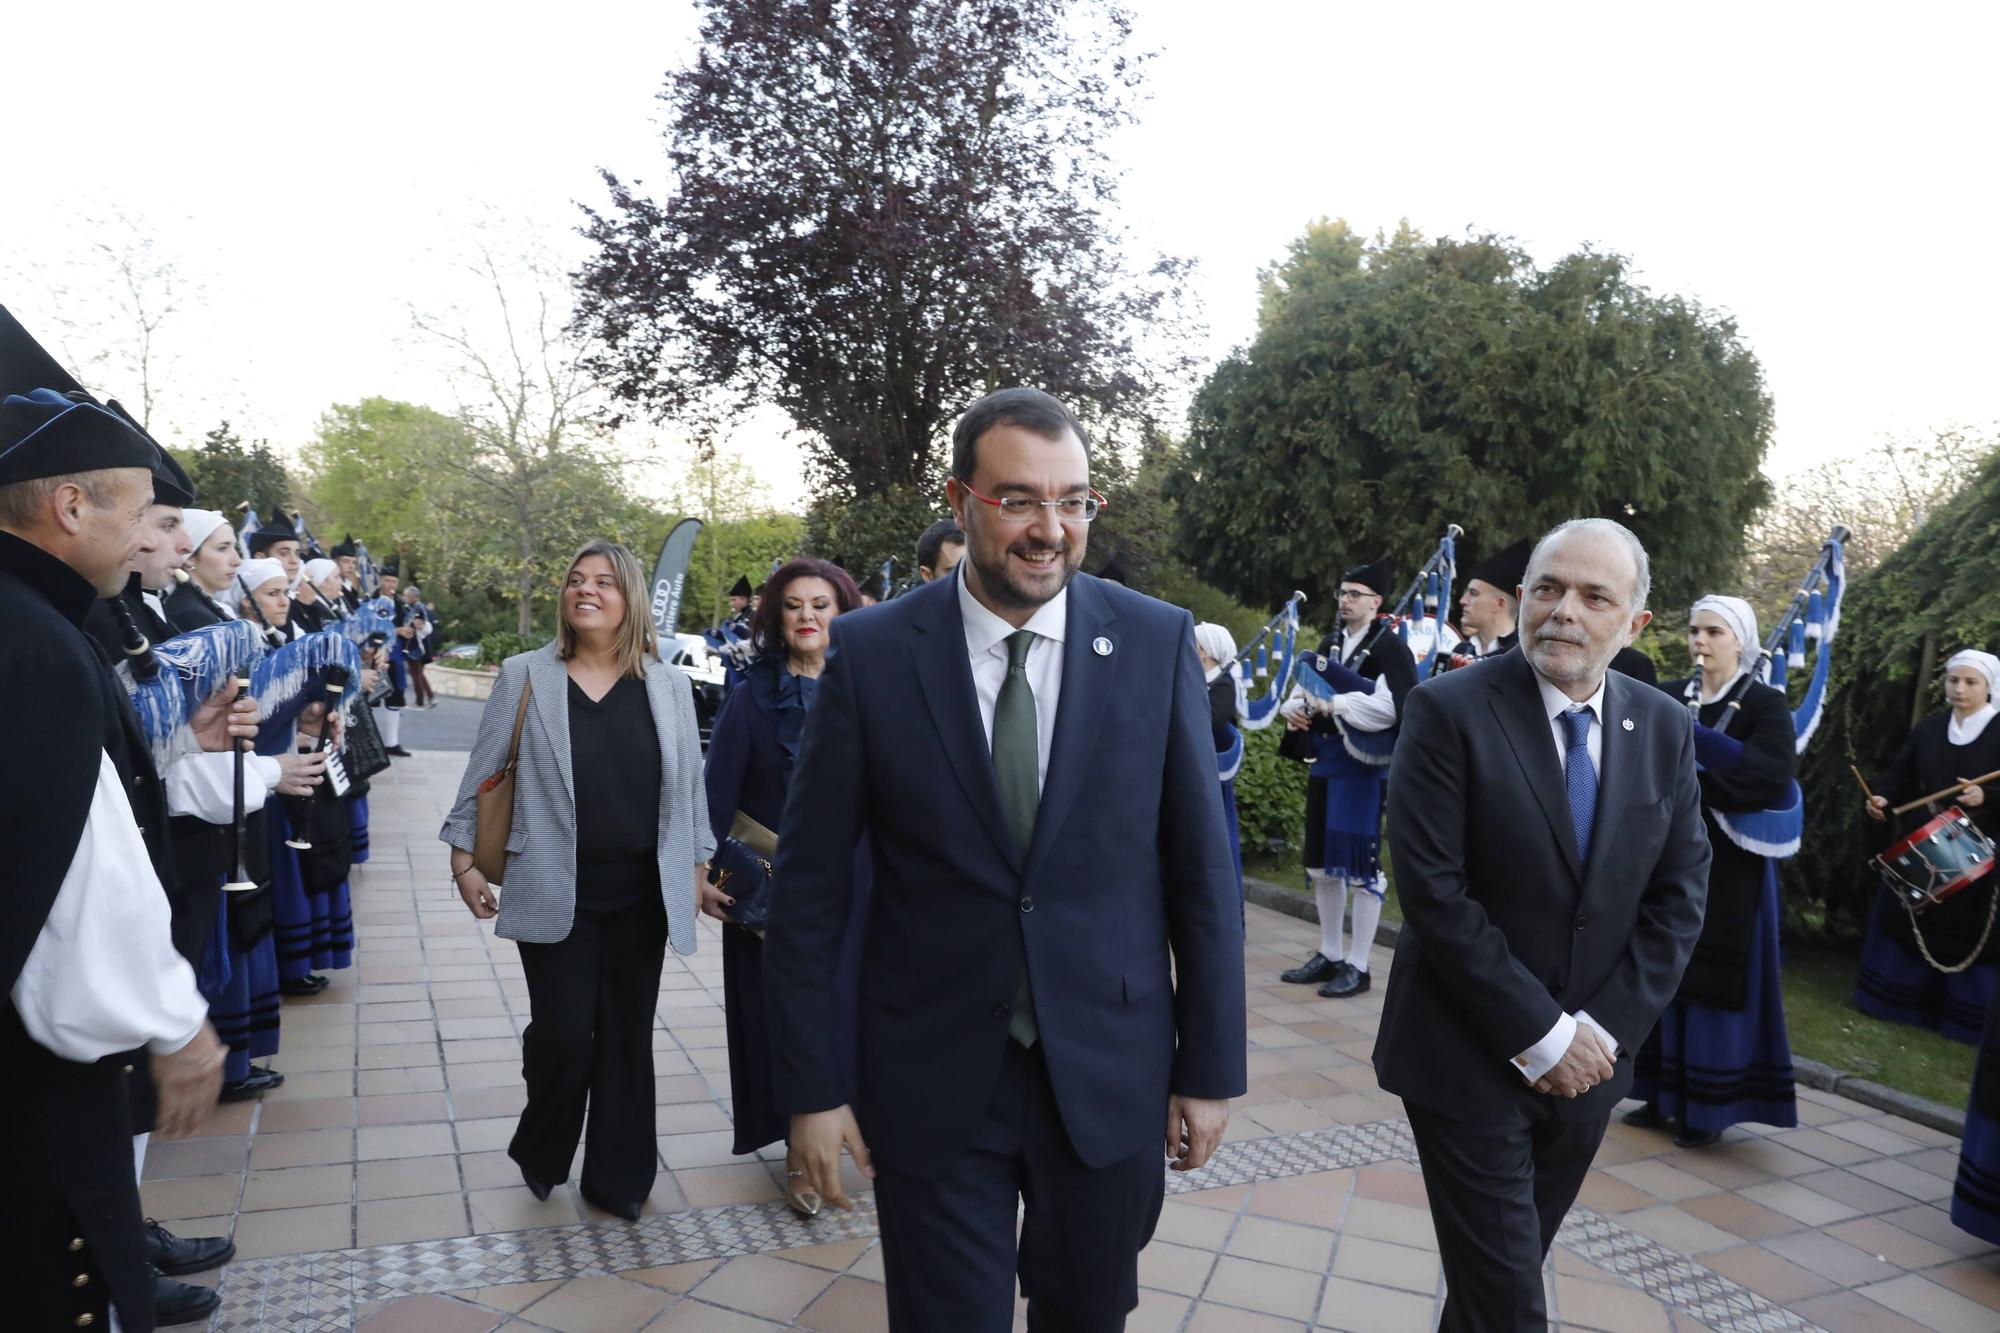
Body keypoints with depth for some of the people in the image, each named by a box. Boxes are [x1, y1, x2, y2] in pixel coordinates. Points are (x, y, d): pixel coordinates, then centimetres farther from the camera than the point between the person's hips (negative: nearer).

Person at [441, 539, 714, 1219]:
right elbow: (481, 775, 5)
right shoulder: (525, 677, -1)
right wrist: (463, 859, 5)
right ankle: (542, 1156, 28)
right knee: (563, 1033, -2)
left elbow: (690, 784, 9)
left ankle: (618, 1178, 26)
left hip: (642, 895, 2)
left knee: (627, 1037, 10)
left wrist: (697, 863, 9)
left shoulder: (667, 685, 3)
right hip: (556, 895, -2)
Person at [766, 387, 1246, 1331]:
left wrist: (1211, 1067, 1)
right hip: (931, 1082, -1)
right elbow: (810, 886, -4)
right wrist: (810, 1085, -4)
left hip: (1111, 1073, 2)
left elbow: (1201, 870, -1)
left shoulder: (1157, 641, -6)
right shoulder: (870, 651, -8)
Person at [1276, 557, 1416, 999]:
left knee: (1361, 867, -3)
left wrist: (1334, 706, -22)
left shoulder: (1391, 647, -9)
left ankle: (1357, 966, 7)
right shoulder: (1330, 644, 15)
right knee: (1321, 864, 14)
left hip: (1364, 764, -8)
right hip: (1325, 762, 8)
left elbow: (1392, 706, -23)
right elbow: (1305, 687, 20)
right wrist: (1296, 709, -2)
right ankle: (1329, 955, 26)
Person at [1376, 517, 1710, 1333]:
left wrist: (1602, 1030, -7)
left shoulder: (1665, 729, 2)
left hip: (1587, 1058, 5)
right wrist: (1542, 1033, -17)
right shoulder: (1449, 711, -14)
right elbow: (1432, 891, -18)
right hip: (1469, 1058, -5)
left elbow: (1678, 895, 2)